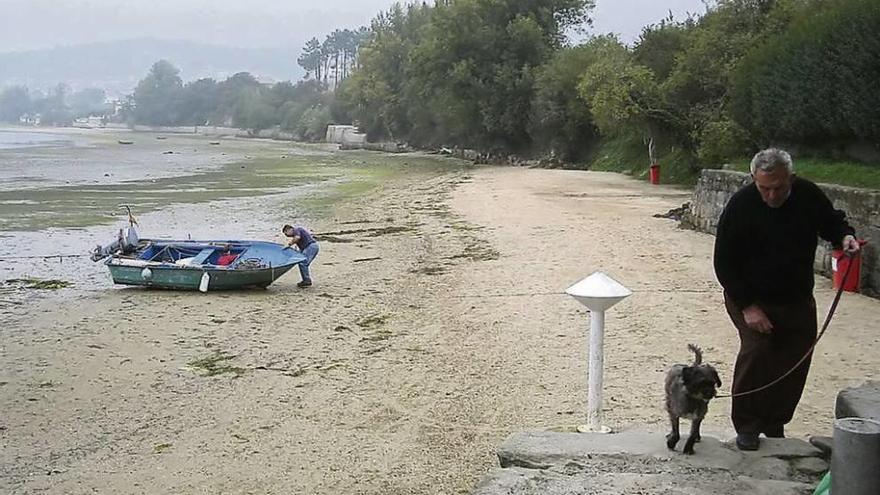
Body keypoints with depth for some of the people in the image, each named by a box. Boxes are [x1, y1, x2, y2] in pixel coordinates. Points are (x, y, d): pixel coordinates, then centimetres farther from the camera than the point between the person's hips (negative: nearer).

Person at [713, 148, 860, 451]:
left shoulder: (808, 196, -11)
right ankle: (746, 426, -4)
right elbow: (725, 264, -15)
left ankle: (775, 423, 24)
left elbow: (831, 221, 11)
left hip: (797, 298, 4)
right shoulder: (741, 206, -19)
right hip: (751, 298, -4)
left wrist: (845, 236, -13)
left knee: (796, 359, 4)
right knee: (756, 350, -19)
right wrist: (747, 306, -20)